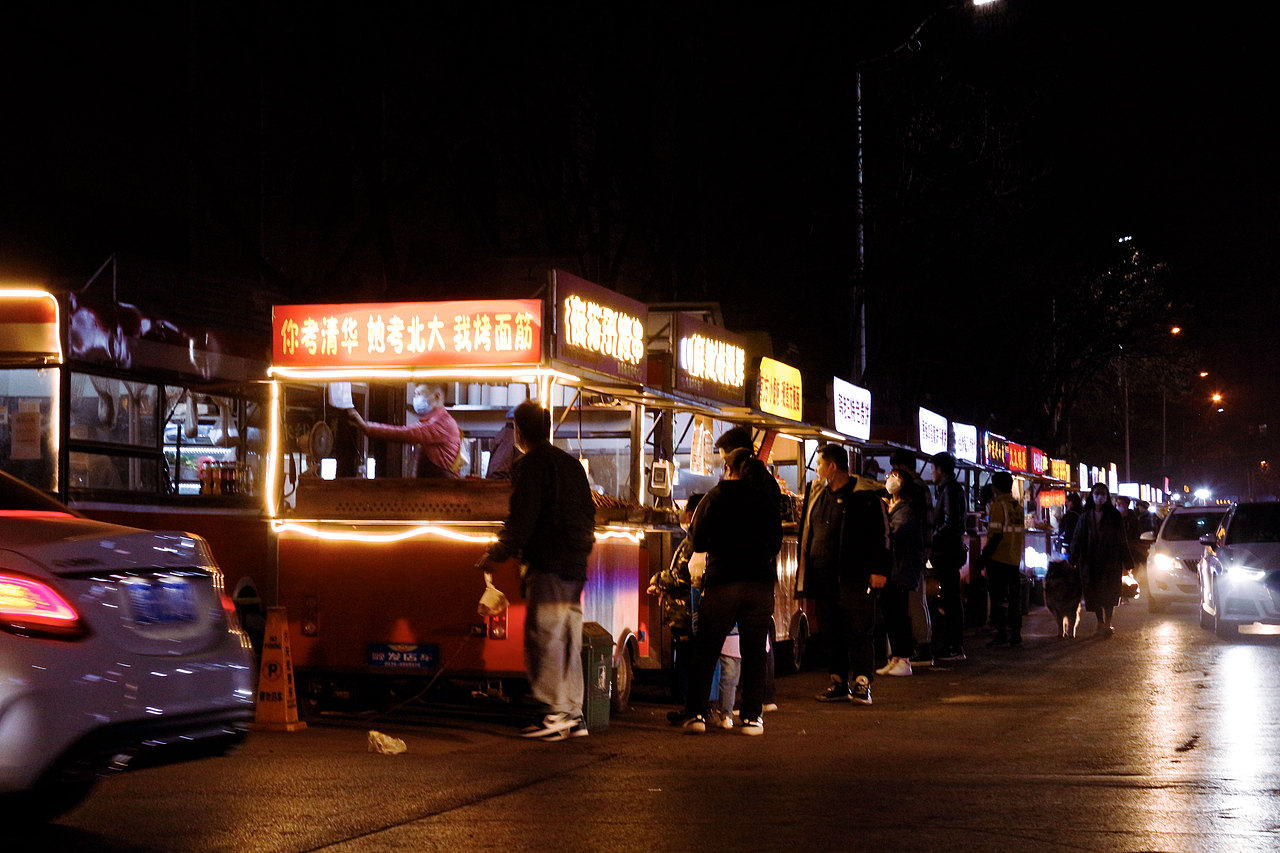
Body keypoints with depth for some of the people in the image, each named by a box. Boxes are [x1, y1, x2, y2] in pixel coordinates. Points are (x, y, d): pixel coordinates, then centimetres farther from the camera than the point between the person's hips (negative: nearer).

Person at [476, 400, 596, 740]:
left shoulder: (530, 465, -6)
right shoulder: (572, 464, 19)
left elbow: (521, 519, -12)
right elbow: (588, 514, 23)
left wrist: (496, 555, -2)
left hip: (548, 565, -8)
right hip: (576, 566, 8)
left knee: (544, 637, -8)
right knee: (569, 640, 9)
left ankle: (557, 711, -13)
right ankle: (574, 715, 9)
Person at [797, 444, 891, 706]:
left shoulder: (865, 496, -5)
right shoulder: (819, 496, 16)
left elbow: (881, 534, -7)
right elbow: (808, 534, 26)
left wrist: (879, 571, -11)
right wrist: (806, 572, 21)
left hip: (855, 579, -7)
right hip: (824, 581, 7)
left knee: (860, 632, -4)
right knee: (831, 633, 8)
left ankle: (862, 684, -2)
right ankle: (839, 684, 15)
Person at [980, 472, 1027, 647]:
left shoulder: (998, 506, -12)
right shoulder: (1018, 507, 12)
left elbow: (996, 535, -18)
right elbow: (1021, 532, 16)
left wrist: (985, 556, -12)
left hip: (998, 560, -7)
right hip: (1015, 560, 7)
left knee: (999, 597, -4)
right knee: (1014, 597, 10)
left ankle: (1001, 633, -6)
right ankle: (1015, 633, 12)